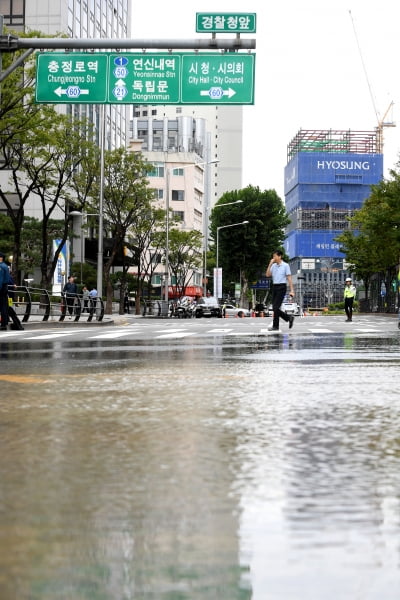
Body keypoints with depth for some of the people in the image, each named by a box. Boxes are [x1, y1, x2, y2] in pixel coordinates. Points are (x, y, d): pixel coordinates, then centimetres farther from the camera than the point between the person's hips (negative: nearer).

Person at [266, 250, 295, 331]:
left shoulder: (285, 265, -3)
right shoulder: (273, 266, 11)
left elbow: (289, 278, -5)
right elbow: (268, 275, 1)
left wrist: (291, 290, -9)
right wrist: (270, 264, -5)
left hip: (282, 287, -6)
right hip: (274, 287, 6)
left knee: (276, 307, -11)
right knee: (275, 308, 5)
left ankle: (275, 326, -4)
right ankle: (289, 318, 21)